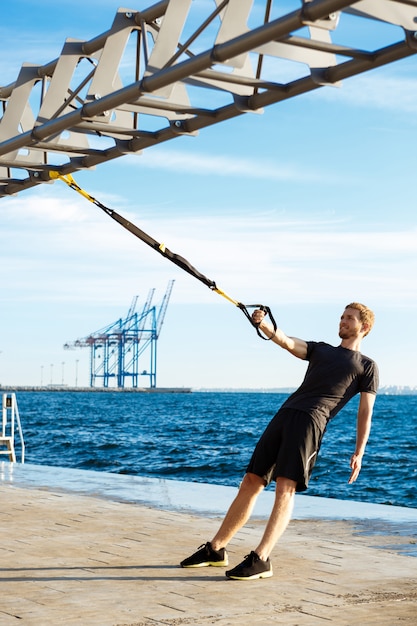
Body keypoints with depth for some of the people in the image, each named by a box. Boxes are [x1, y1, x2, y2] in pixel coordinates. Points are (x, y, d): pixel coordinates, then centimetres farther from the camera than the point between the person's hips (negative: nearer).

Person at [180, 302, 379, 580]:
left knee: (285, 487, -18)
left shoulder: (367, 367, 15)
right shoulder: (320, 349, 27)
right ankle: (215, 549, 10)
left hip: (311, 421, -5)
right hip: (285, 413, 5)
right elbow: (285, 341, 10)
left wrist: (359, 453, -3)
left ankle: (261, 559, -21)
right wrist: (262, 324, -10)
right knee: (251, 482, 3)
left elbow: (365, 412, 7)